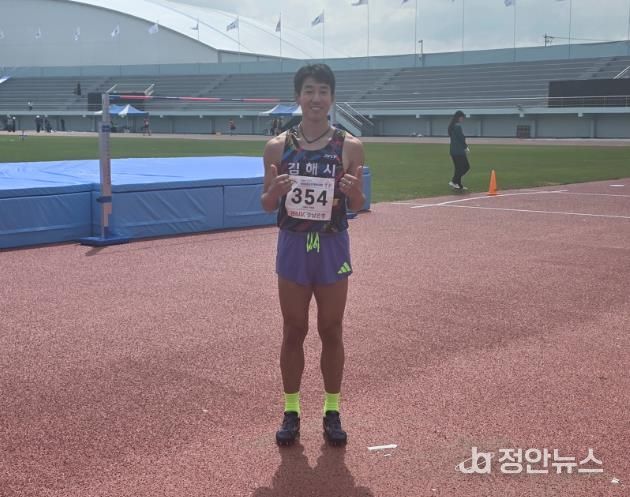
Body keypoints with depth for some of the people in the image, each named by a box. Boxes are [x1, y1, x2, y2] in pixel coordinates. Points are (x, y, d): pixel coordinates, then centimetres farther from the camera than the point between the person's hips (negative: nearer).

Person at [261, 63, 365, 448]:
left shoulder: (350, 147, -3)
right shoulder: (278, 146, -2)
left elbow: (357, 207, 2)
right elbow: (267, 206, 3)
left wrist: (354, 192, -20)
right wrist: (275, 190, -19)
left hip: (333, 246, 0)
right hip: (293, 244, 1)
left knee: (331, 331, 9)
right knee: (294, 332, 9)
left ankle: (332, 412, 23)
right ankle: (291, 412, 22)